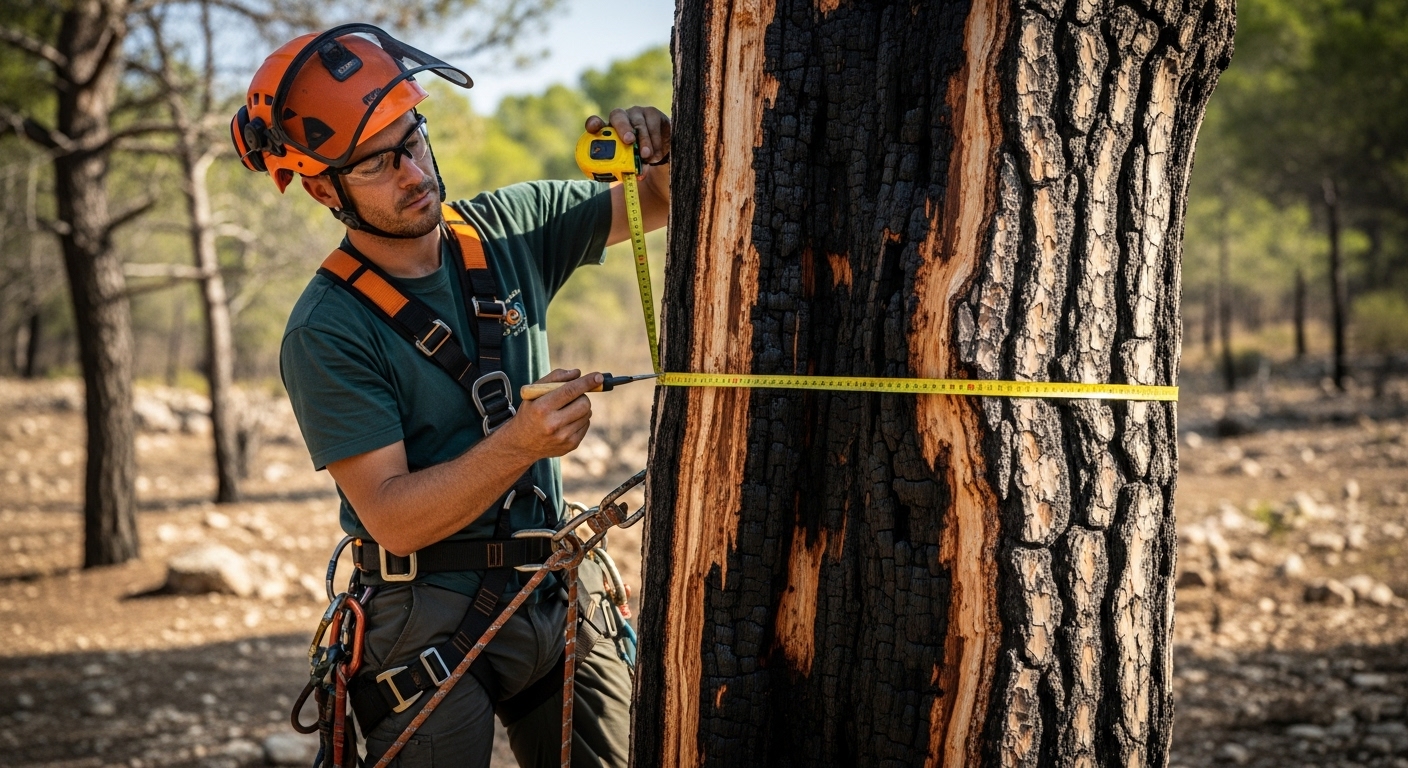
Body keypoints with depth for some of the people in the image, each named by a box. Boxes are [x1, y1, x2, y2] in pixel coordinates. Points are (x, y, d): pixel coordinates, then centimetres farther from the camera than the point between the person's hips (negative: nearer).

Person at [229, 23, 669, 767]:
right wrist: (519, 444, -32)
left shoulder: (508, 228, 4)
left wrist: (659, 143, -11)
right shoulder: (326, 334, -13)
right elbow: (392, 518, -18)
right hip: (431, 626, -5)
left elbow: (667, 199, 12)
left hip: (557, 596, 5)